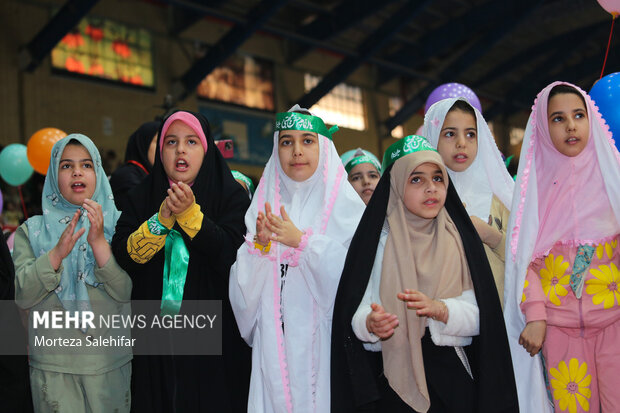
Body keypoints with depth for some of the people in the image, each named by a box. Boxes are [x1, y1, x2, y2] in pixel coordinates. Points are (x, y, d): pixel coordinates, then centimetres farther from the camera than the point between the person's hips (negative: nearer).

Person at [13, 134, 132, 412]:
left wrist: (98, 242, -22)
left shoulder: (117, 225, 2)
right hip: (52, 366, 0)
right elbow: (22, 296, -7)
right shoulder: (32, 230, 4)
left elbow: (126, 292, -10)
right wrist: (57, 252, -22)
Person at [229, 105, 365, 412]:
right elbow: (244, 283, 4)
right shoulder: (264, 204, 9)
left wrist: (302, 242, -18)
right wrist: (259, 243, -14)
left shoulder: (344, 202, -1)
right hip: (274, 339, 3)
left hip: (323, 338, -2)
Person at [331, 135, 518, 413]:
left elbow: (479, 314, -3)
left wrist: (440, 310, -22)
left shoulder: (458, 238, 3)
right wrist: (371, 323, -28)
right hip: (391, 377, -1)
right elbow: (355, 310, -6)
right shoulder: (377, 240, -1)